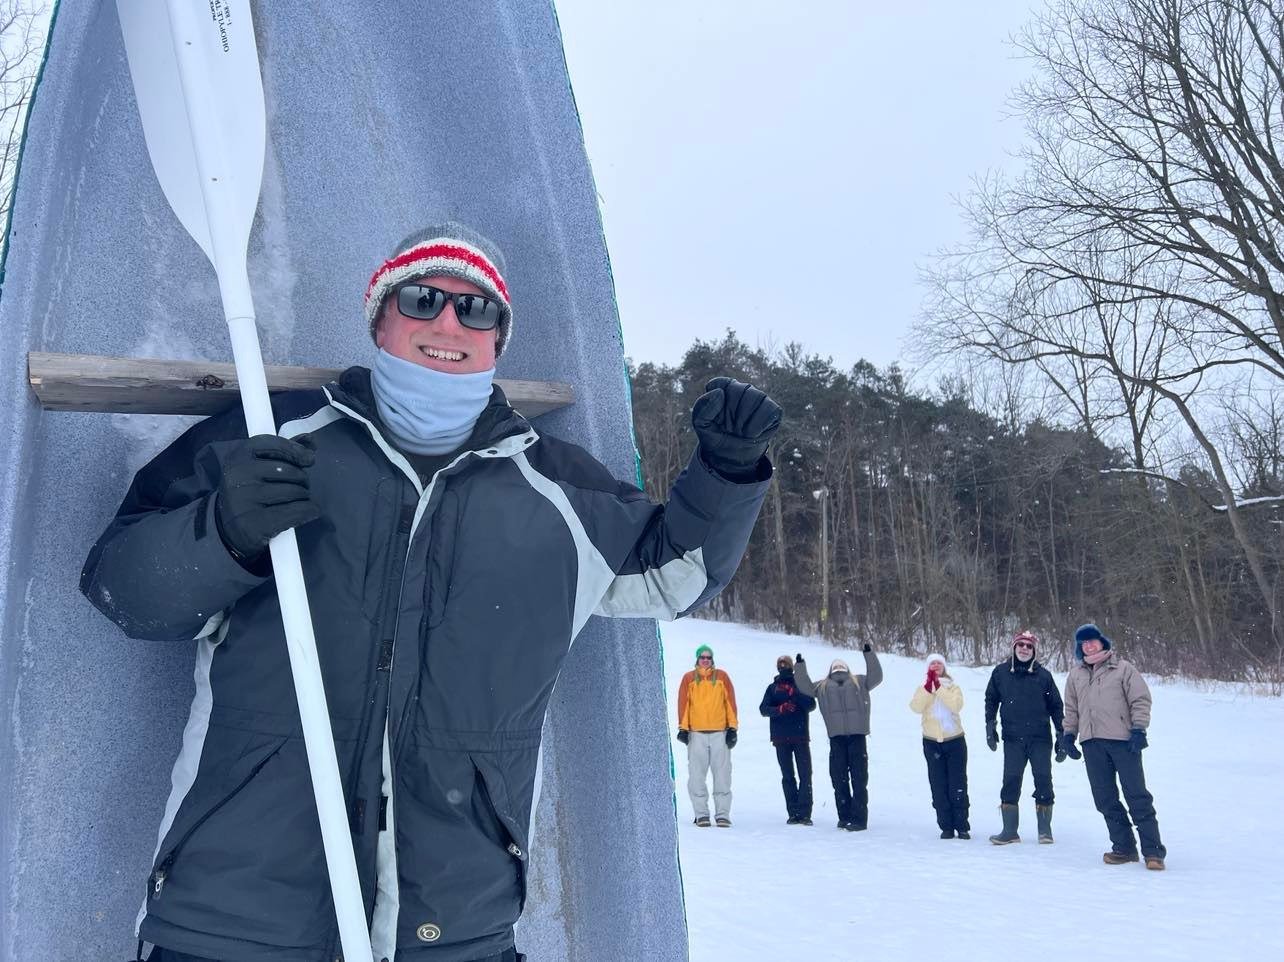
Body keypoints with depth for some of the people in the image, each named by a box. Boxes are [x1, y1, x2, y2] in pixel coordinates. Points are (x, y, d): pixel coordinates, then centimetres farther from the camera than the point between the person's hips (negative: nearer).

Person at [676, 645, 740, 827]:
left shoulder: (722, 676, 8)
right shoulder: (689, 678, 7)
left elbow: (730, 702, 7)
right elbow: (683, 703, 5)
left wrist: (732, 727, 3)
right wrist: (683, 728, -1)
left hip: (720, 733, 0)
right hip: (696, 733, 0)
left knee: (722, 775, -1)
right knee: (697, 776, 0)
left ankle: (722, 814, 4)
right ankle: (701, 814, 7)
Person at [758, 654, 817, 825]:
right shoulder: (773, 688, 12)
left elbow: (811, 705, -6)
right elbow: (763, 709, 1)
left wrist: (794, 694, -19)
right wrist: (779, 709, -18)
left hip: (801, 736, -2)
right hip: (781, 738, 2)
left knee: (805, 774, -8)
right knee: (787, 776, 4)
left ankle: (805, 813, -8)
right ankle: (793, 813, 7)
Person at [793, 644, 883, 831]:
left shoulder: (860, 682, 16)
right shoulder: (822, 686, 19)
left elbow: (876, 677, 6)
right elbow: (805, 686, 17)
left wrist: (869, 654, 0)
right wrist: (800, 666, 10)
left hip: (857, 735, -2)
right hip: (836, 738, 2)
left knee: (859, 778, -4)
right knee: (839, 778, 5)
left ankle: (859, 818, -2)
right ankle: (844, 816, 16)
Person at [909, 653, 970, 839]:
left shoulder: (953, 688, 3)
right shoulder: (922, 689, 6)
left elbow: (956, 705, -19)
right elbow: (916, 707, -15)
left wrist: (939, 687, -22)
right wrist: (929, 686, -24)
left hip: (955, 741, -1)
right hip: (932, 742, 1)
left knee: (958, 785, -1)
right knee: (939, 786, 1)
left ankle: (962, 826, 4)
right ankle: (946, 826, 6)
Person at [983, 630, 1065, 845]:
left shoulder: (1043, 675, 0)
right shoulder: (1001, 672, 2)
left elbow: (1056, 706, 7)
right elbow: (991, 700, 13)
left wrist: (1062, 736, 5)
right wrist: (990, 726, 6)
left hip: (1040, 738, -1)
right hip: (1012, 738, 1)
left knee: (1043, 780, 1)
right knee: (1011, 781, -1)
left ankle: (1045, 829, 13)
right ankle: (1010, 830, 5)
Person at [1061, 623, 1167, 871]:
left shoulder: (1123, 668, 3)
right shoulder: (1075, 675, 16)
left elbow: (1141, 700, 0)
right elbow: (1071, 708, 23)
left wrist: (1138, 729, -10)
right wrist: (1068, 734, 13)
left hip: (1123, 740, -4)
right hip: (1092, 743, 5)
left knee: (1137, 796, -5)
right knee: (1105, 799, 5)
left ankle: (1153, 850, -1)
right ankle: (1123, 847, 14)